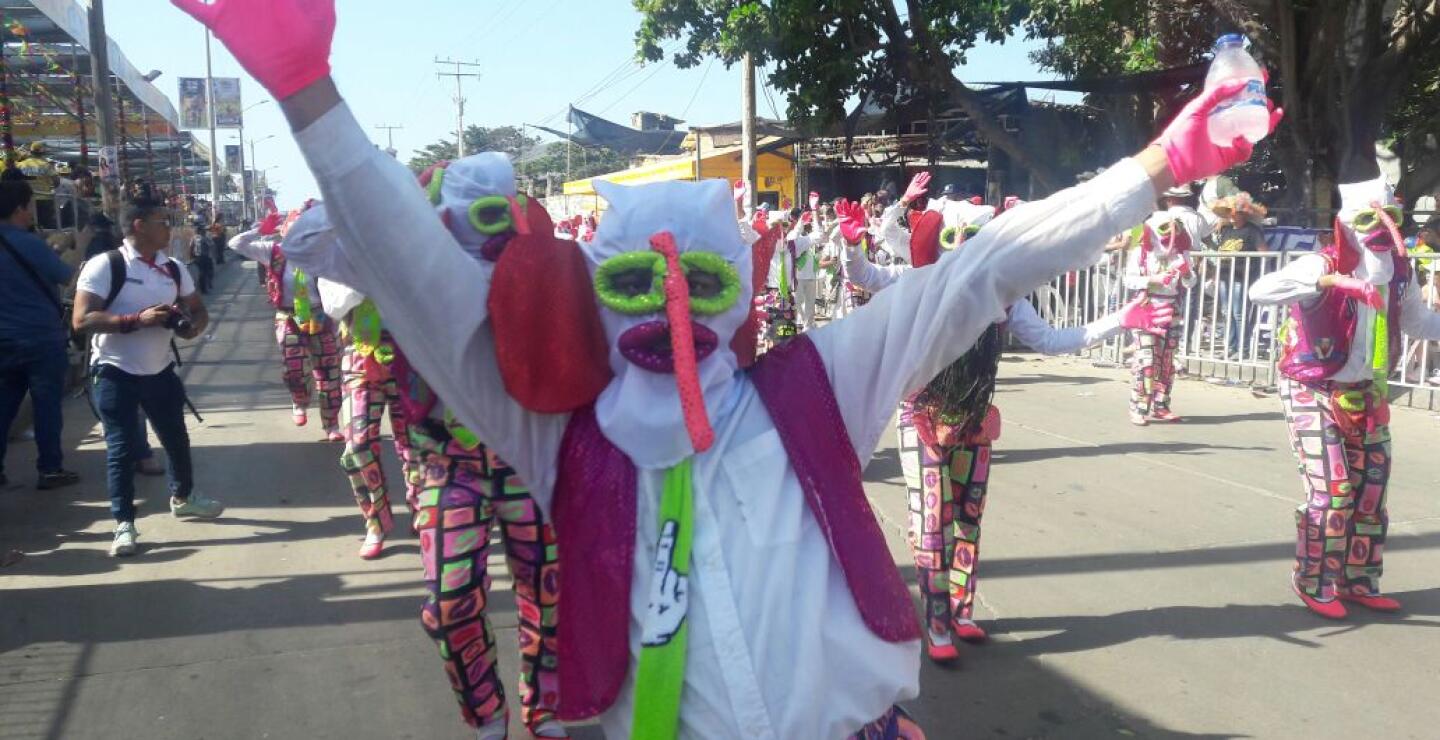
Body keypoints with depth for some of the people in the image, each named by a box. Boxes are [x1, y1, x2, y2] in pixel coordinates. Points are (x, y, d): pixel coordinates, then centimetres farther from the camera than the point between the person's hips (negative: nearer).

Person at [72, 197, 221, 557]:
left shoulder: (174, 269, 4)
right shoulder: (104, 266, -14)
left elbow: (199, 310, 13)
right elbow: (82, 319, -20)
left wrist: (192, 326, -10)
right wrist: (137, 320, -28)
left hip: (159, 369, 6)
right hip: (116, 372, -6)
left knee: (176, 437, 18)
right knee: (121, 448, -1)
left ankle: (183, 497, 40)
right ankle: (124, 524, 9)